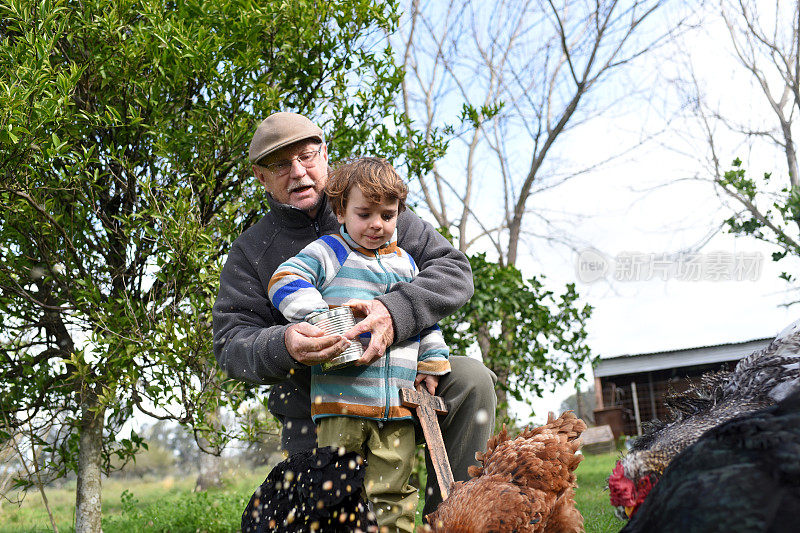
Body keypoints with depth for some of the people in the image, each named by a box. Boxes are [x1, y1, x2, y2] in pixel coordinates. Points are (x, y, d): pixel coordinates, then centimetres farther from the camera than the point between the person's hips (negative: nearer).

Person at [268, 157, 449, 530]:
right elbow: (285, 282, -7)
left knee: (392, 492, 6)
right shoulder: (327, 253, 4)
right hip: (341, 397, -4)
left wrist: (433, 362, 16)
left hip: (398, 403, 4)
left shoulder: (404, 263, 20)